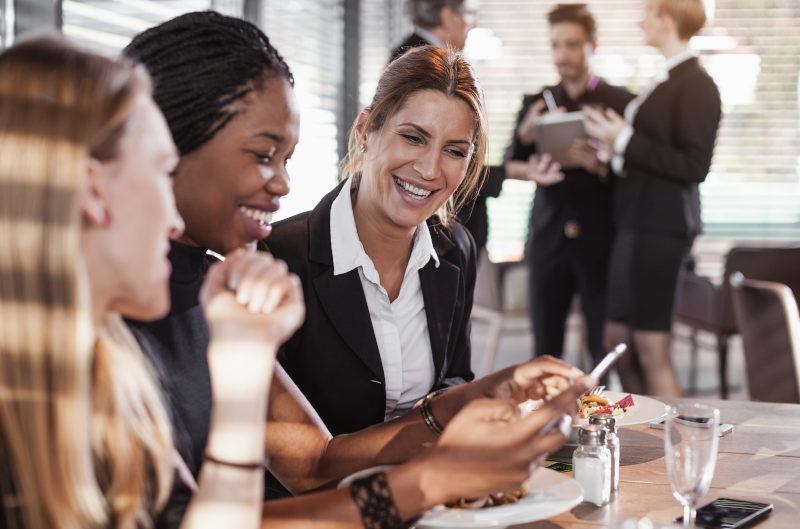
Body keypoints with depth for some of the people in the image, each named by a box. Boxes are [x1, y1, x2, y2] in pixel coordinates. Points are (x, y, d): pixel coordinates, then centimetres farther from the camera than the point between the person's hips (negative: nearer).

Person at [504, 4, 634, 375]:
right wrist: (526, 133, -13)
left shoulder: (621, 103, 2)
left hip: (600, 242, -2)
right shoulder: (536, 103, 12)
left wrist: (603, 166, -21)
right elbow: (509, 166, 7)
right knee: (544, 350, 5)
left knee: (605, 348, -1)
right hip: (548, 240, 3)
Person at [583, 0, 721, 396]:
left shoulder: (697, 85, -12)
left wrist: (626, 141, -17)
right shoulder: (666, 80, 15)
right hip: (637, 220, 10)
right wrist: (616, 149, 6)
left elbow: (694, 166, -19)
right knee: (617, 341, 14)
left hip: (662, 225, -10)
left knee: (651, 350, -4)